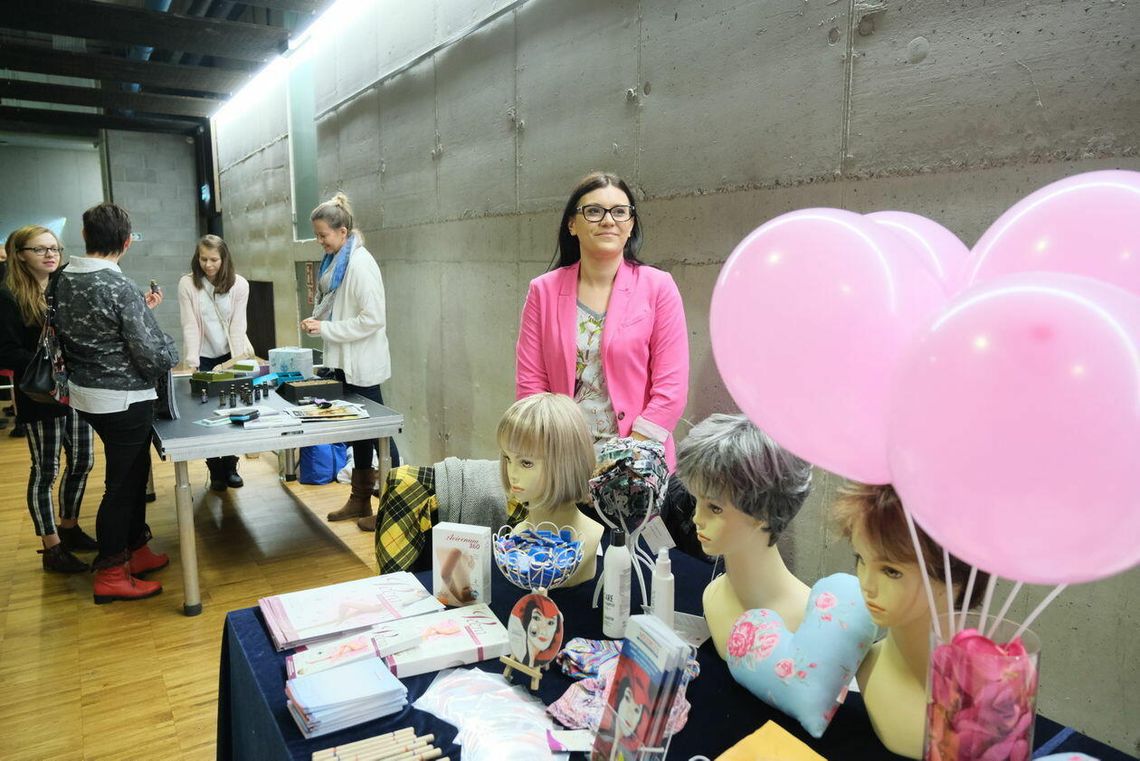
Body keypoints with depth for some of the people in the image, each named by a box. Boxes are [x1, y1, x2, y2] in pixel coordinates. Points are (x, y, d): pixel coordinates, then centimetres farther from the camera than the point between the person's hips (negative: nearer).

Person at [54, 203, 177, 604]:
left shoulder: (65, 281, 3)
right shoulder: (121, 287, -21)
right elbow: (152, 355, -21)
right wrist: (171, 348, 0)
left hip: (87, 394, 8)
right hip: (124, 400, -8)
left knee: (135, 471, 21)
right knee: (122, 483, 4)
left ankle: (136, 550, 34)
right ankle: (109, 575, 15)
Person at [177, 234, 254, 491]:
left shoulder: (239, 284, -7)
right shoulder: (187, 284, -8)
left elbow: (238, 326, -7)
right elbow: (190, 326, -10)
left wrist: (236, 362, -14)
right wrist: (192, 363, -17)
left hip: (231, 355, 0)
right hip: (204, 357, 0)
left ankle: (230, 467, 18)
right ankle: (215, 471, 16)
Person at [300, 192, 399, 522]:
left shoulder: (360, 263, -18)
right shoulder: (334, 261, 9)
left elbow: (373, 319, -22)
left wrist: (326, 329, -18)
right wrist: (316, 321, 2)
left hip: (362, 362, -9)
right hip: (344, 360, 9)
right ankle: (360, 500, 29)